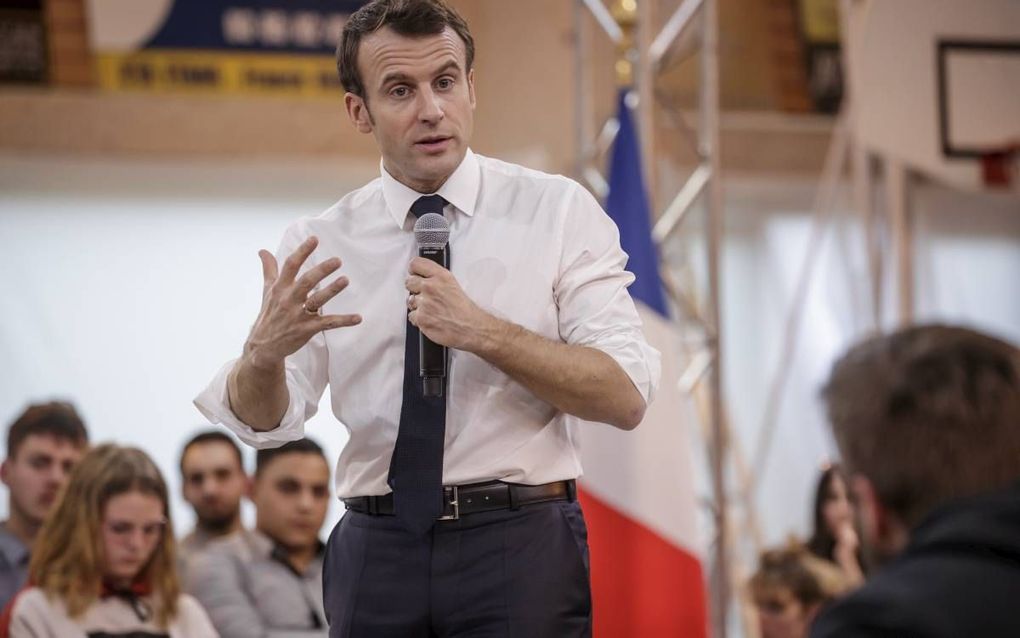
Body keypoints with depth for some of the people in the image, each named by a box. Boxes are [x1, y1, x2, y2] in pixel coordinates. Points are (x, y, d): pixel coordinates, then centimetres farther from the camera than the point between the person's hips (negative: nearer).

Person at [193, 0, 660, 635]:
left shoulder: (558, 211, -2)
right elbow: (265, 422, -4)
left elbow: (624, 396, -11)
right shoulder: (320, 245, 5)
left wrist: (481, 332, -22)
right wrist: (265, 350, -26)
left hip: (519, 542, -2)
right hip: (377, 551, 2)